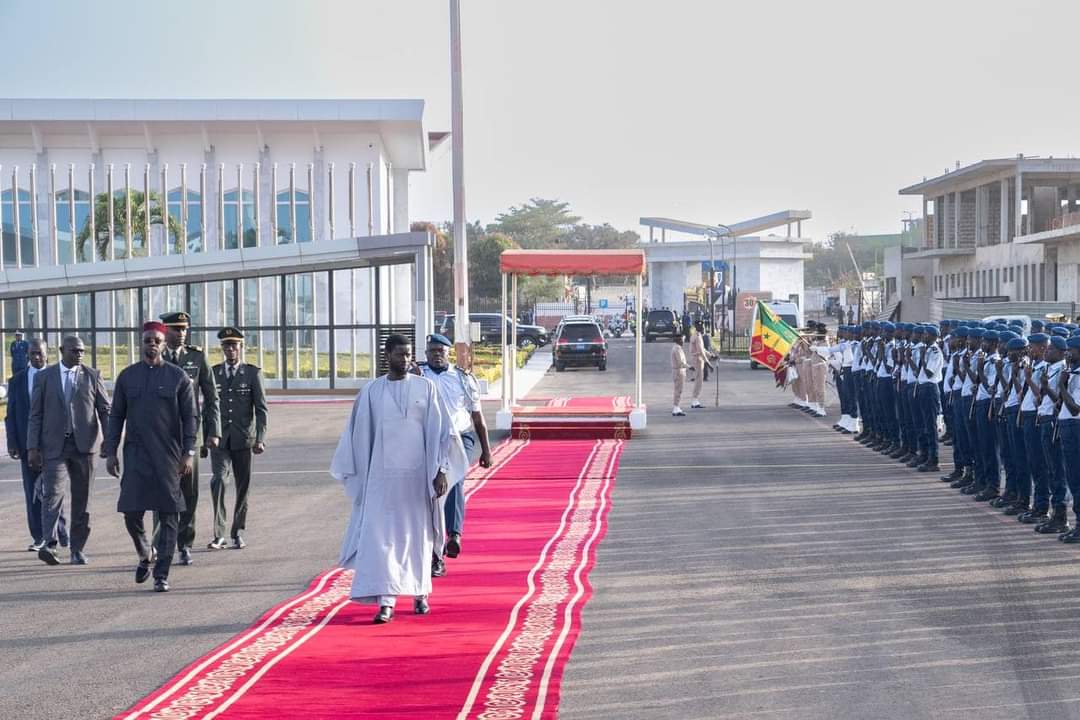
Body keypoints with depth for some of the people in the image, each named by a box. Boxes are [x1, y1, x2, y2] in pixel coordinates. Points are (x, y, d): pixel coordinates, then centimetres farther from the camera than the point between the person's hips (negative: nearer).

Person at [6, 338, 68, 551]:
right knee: (32, 492, 3)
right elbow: (11, 415, 7)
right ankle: (39, 537, 9)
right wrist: (12, 444, -2)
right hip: (27, 444, 2)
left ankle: (60, 531, 15)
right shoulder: (17, 380, 7)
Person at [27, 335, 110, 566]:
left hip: (84, 445, 1)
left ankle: (77, 549, 13)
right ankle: (50, 544, -24)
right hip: (54, 445, -1)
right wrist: (33, 447, -1)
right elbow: (35, 415, 6)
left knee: (82, 499, 5)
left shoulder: (92, 376, 7)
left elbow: (105, 410, 6)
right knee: (53, 493, -16)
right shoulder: (44, 377, 7)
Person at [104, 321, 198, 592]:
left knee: (169, 516, -1)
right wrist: (111, 452, 4)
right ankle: (145, 555, 25)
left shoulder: (178, 377, 2)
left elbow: (189, 417, 1)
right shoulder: (127, 376, 7)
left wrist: (188, 453, -7)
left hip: (169, 456, -1)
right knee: (131, 512, -4)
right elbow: (116, 416, 10)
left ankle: (161, 575, 6)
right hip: (136, 454, 1)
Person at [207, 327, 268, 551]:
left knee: (243, 486, 6)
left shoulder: (252, 373, 3)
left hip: (243, 439, 0)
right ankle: (219, 534, -14)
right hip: (220, 439, 0)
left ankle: (237, 533, 20)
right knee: (218, 480, -17)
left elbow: (261, 409, 0)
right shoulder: (212, 373, 8)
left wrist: (260, 439, -9)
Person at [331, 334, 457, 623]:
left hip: (417, 473, 0)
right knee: (380, 534, -8)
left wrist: (441, 471, -6)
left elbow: (437, 430, 0)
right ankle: (386, 600, -10)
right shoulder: (371, 391, 3)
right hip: (382, 474, 0)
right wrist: (357, 475, 8)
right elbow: (360, 434, 8)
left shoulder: (425, 388, 2)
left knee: (417, 533, 10)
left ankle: (420, 592, 27)